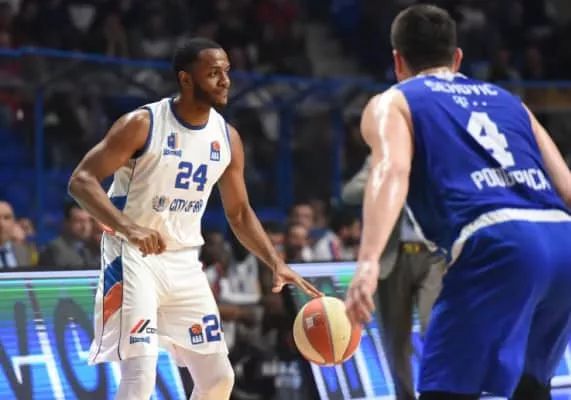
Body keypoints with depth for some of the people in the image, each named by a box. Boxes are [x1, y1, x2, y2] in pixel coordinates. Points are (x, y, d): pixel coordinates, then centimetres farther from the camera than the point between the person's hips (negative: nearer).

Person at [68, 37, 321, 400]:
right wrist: (128, 227, -34)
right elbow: (81, 180, -19)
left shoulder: (227, 138, 3)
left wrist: (276, 264, -1)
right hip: (134, 257, -6)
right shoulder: (142, 125, -15)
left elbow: (240, 214, 13)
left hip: (184, 262, 6)